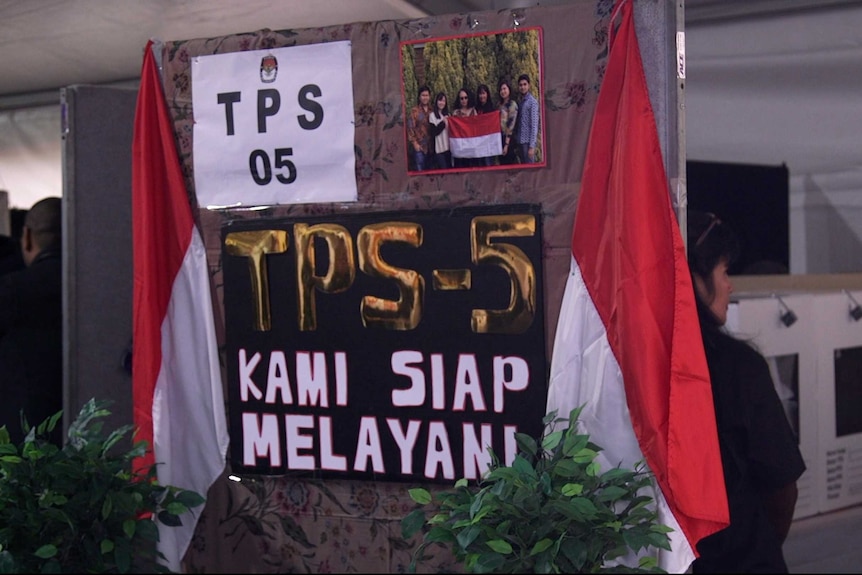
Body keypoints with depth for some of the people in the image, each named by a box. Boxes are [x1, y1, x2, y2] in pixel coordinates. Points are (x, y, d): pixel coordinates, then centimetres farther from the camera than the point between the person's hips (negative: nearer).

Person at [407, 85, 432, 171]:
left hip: (430, 145, 5)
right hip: (419, 145, -5)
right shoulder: (414, 111, -4)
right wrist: (414, 143, -12)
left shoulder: (432, 110, 10)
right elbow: (410, 127, -7)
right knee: (420, 170, -6)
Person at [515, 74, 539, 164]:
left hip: (528, 142, -7)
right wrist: (517, 146, 10)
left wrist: (532, 146, -18)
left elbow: (534, 125, -13)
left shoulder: (532, 102, -7)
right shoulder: (520, 101, 14)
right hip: (521, 141, 7)